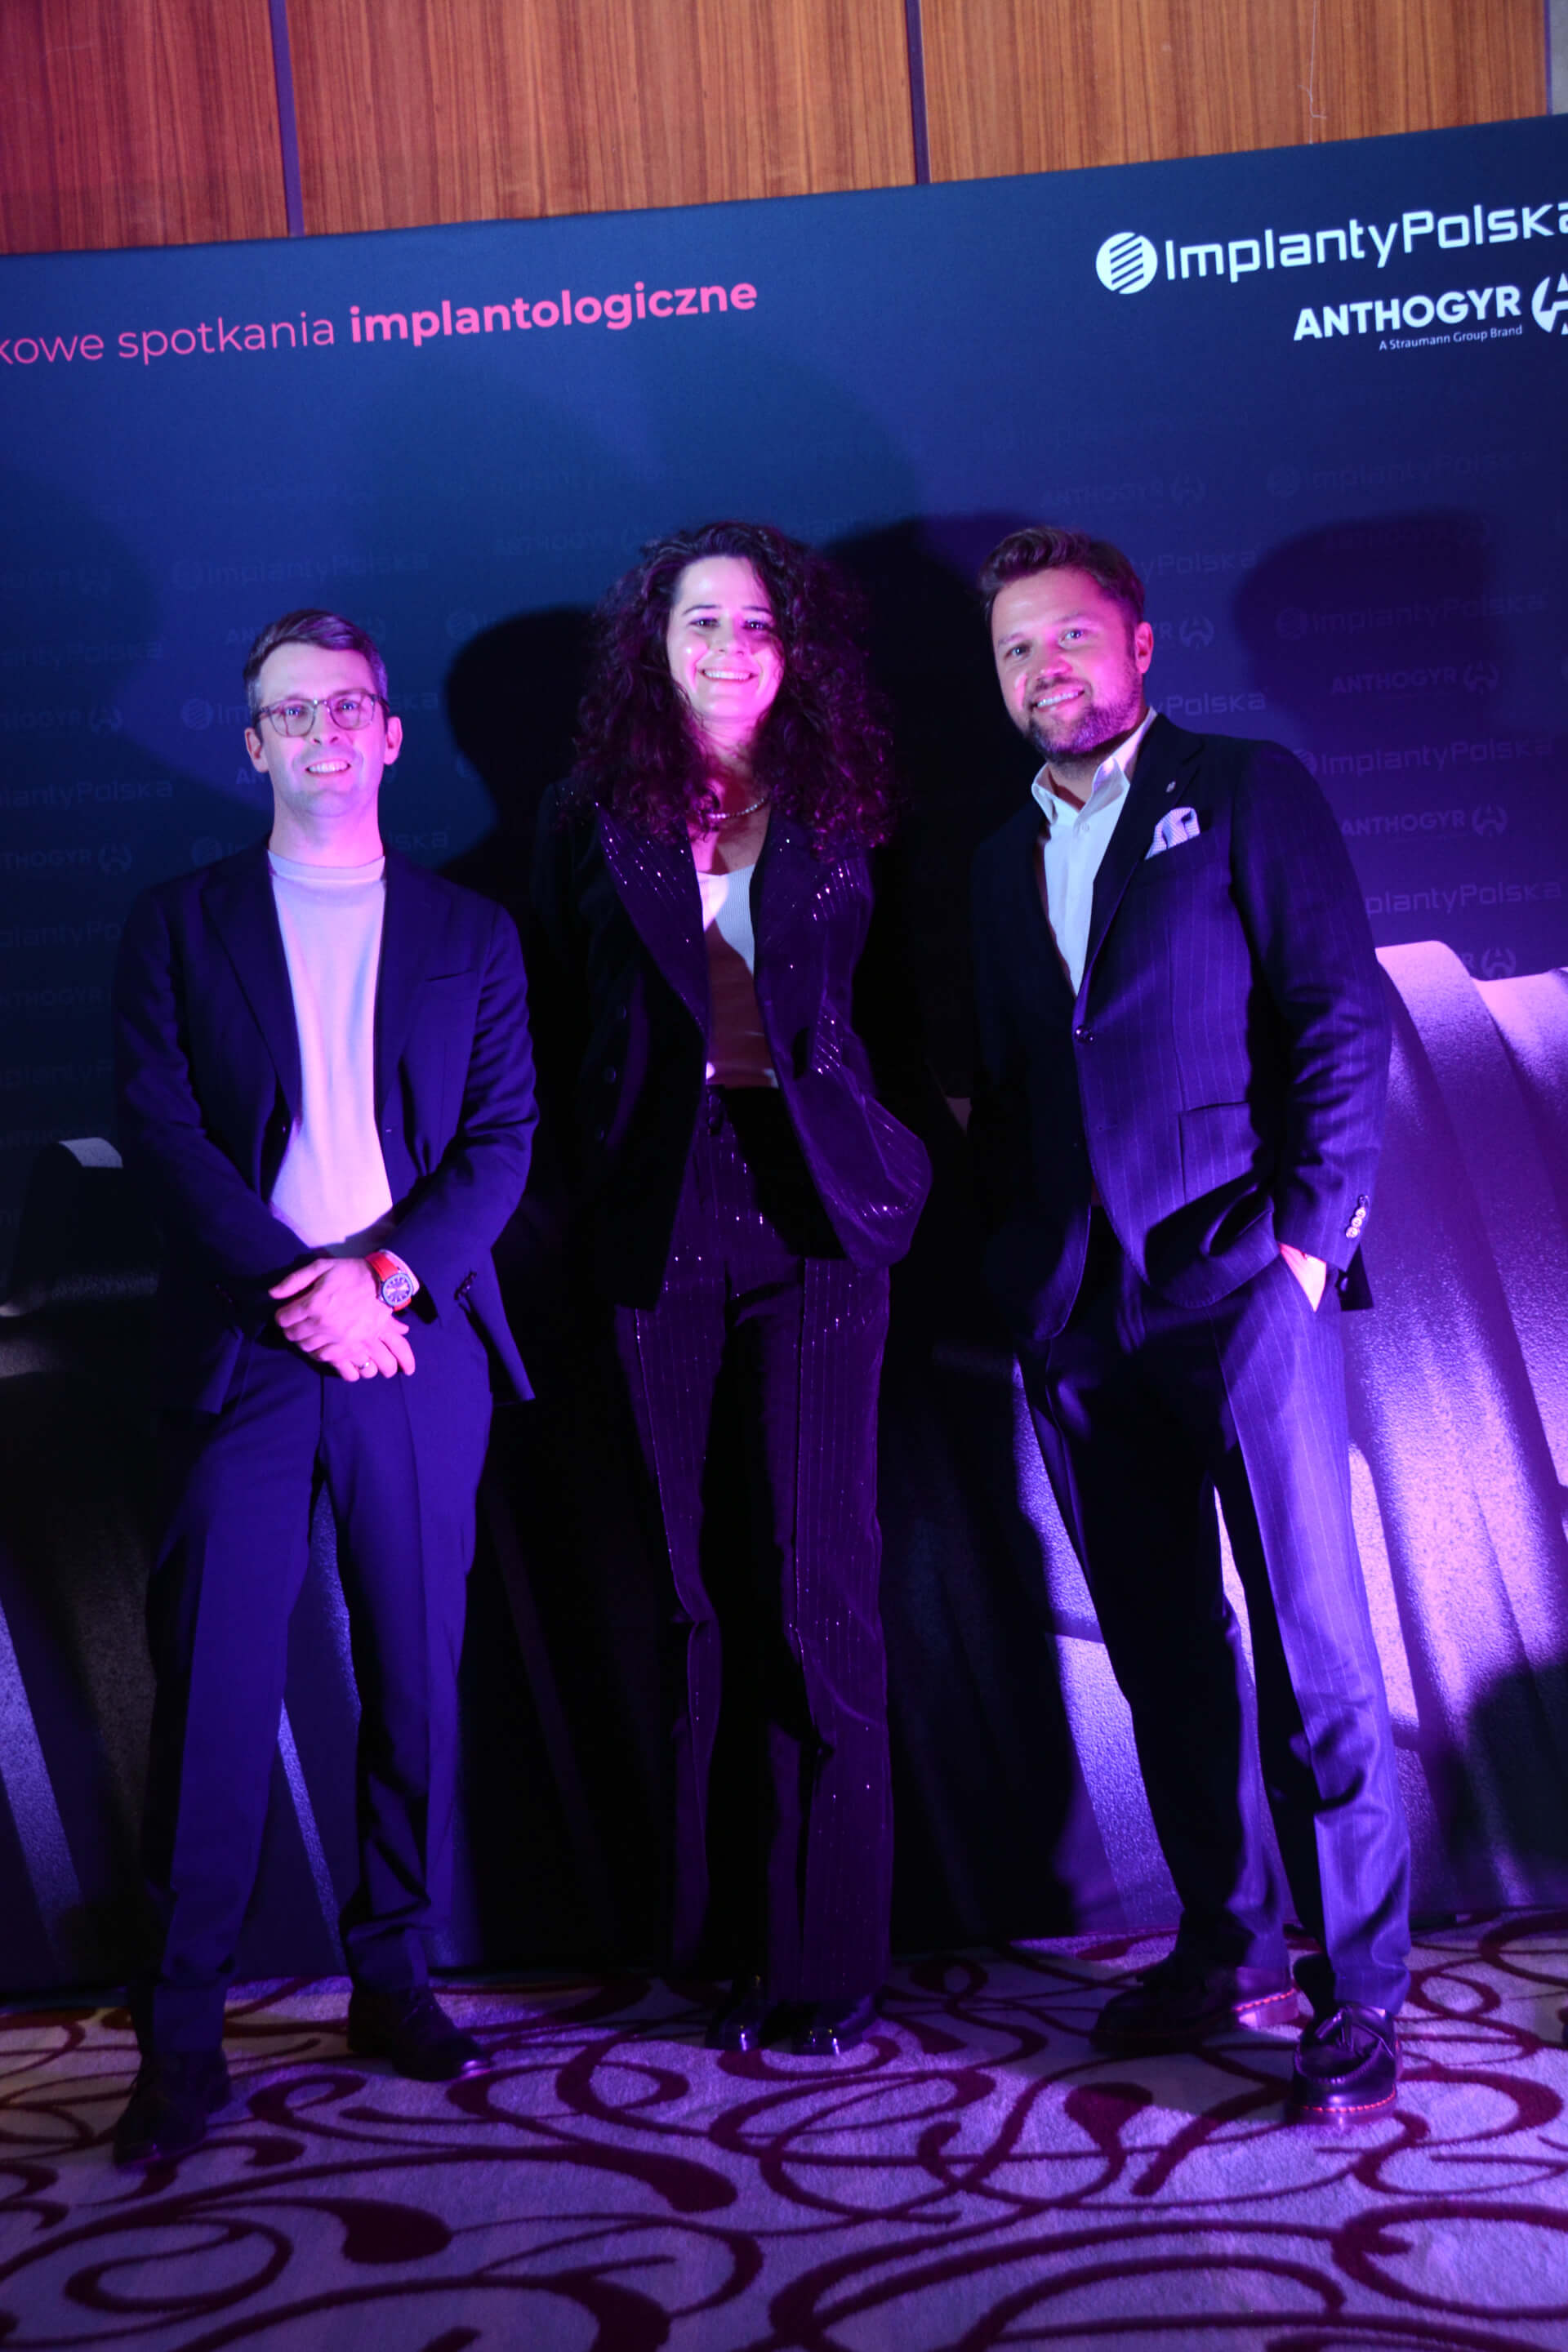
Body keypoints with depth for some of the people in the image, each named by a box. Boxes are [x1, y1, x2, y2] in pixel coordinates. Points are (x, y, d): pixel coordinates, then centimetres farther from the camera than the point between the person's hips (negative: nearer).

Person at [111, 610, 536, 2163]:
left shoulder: (470, 933, 14)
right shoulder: (180, 924, 10)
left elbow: (503, 1139, 5)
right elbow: (160, 1131, 0)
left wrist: (387, 1274, -11)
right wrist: (301, 1289, -12)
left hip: (417, 1347, 1)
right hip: (241, 1346, -1)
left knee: (414, 1676, 5)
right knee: (214, 1684, -4)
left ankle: (392, 1979, 18)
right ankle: (182, 2034, 4)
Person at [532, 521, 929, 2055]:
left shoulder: (842, 810, 8)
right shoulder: (590, 818, 9)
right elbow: (567, 1034, 11)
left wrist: (900, 1140, 1)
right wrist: (589, 1206, 5)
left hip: (815, 1201, -1)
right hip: (662, 1221, 1)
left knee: (816, 1572, -5)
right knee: (708, 1582, 6)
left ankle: (830, 1950, 5)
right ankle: (725, 1928, 17)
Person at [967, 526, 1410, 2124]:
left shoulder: (1244, 792, 4)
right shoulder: (1004, 861, 20)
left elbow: (1342, 1014, -3)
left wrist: (1310, 1230, -10)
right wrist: (1017, 1268, 8)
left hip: (1237, 1275, -5)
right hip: (1077, 1310, 5)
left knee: (1311, 1645, -7)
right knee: (1161, 1645, 10)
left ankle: (1358, 1991, 2)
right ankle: (1225, 1948, 21)